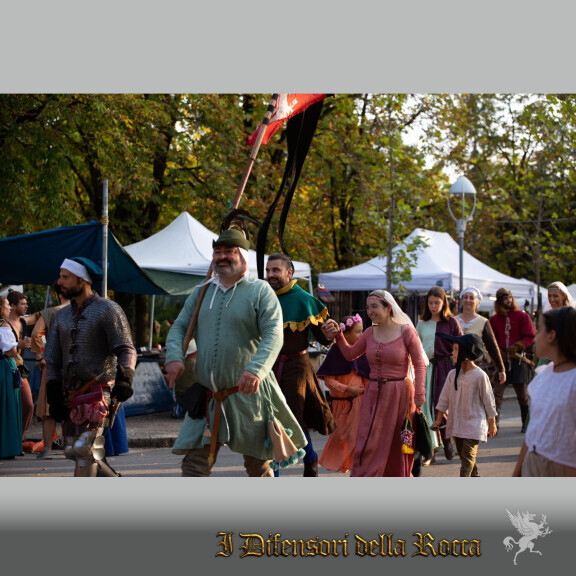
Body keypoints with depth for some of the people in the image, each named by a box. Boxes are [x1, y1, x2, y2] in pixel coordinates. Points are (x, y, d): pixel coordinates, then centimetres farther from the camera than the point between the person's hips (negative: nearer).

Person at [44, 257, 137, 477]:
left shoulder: (108, 309, -3)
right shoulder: (61, 317, 15)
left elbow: (126, 350, -10)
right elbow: (52, 359, 14)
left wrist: (124, 378, -27)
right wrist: (54, 396, 3)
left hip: (100, 392, -7)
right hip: (71, 396, 7)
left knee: (85, 448, -16)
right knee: (72, 449, 8)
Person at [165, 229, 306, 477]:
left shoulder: (260, 291, -3)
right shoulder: (201, 293, 13)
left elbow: (273, 335, -14)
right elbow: (179, 327, 11)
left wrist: (255, 369, -31)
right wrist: (174, 357, -11)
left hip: (248, 393, -3)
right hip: (206, 395, 4)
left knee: (258, 465, 8)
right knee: (194, 463, -5)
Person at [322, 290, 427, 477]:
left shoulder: (406, 331, -6)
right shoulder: (370, 333, 7)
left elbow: (419, 365, -5)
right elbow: (350, 354, 19)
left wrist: (419, 395, -12)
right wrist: (338, 335, 6)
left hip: (399, 394, -4)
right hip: (373, 394, 4)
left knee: (398, 446, 5)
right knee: (367, 444, -1)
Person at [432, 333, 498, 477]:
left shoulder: (480, 376, -12)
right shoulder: (452, 374, 3)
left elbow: (489, 401, -5)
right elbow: (444, 398, 12)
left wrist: (492, 424, 0)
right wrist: (439, 418, 13)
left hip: (474, 423, -6)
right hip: (457, 423, 6)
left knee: (468, 456, -12)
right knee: (463, 455, 13)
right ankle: (474, 477, 29)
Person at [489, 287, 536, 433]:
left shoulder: (522, 316, 2)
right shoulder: (494, 319, 9)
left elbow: (530, 337, -2)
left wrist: (516, 347, -15)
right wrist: (499, 353, -6)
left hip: (519, 359, -1)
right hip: (501, 360, 1)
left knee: (522, 394, 7)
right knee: (497, 392, -10)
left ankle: (526, 424, 23)